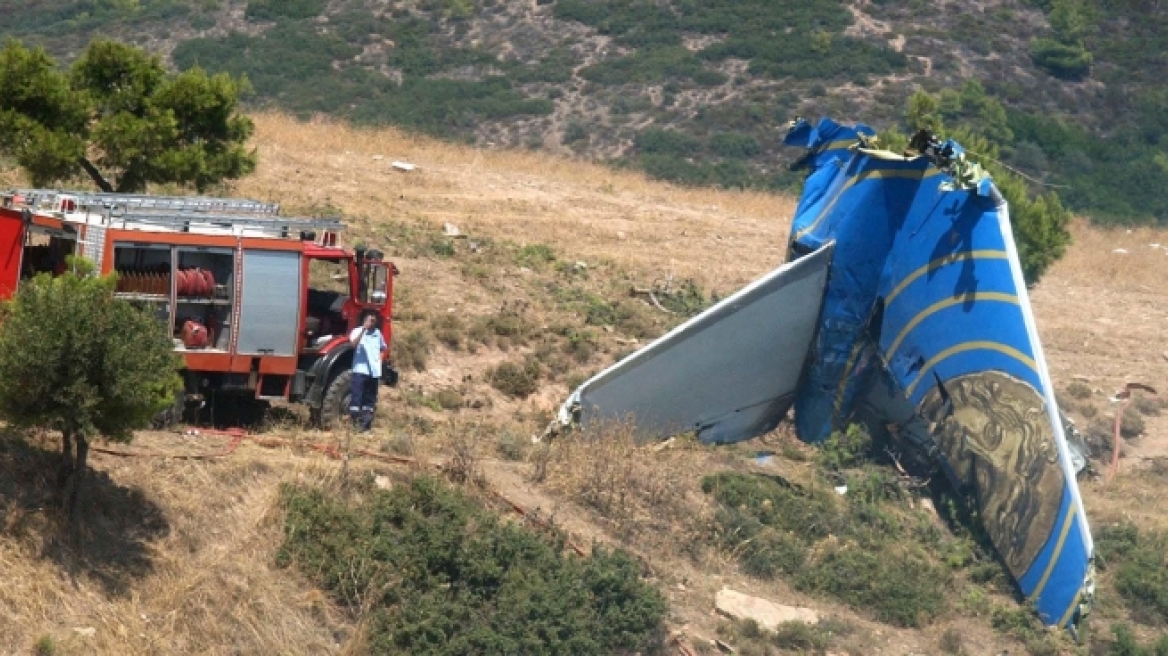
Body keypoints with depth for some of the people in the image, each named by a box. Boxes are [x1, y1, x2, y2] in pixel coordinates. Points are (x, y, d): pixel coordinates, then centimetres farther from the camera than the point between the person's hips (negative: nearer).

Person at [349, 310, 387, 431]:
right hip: (360, 369, -5)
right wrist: (363, 329, -25)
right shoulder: (357, 331, -1)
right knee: (357, 396, -11)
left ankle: (366, 422, 16)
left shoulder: (377, 333, 13)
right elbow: (353, 343, -20)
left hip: (374, 371, 5)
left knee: (370, 398, 10)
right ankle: (354, 422, -13)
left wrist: (380, 358, 10)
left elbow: (383, 348, 28)